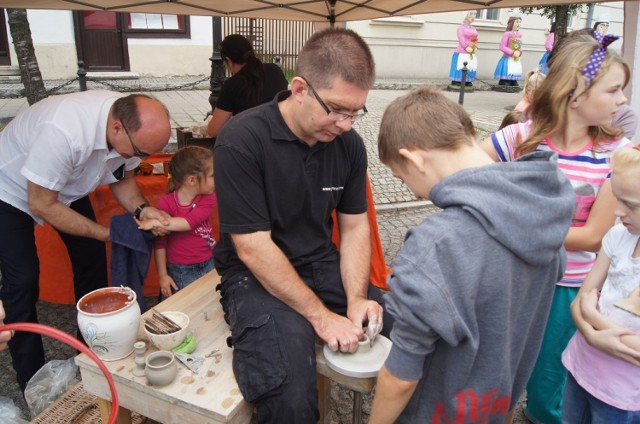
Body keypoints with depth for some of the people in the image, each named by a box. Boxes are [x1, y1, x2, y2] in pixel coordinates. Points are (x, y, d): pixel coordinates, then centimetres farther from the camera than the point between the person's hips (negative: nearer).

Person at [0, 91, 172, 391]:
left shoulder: (133, 126, -23)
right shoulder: (65, 132, -42)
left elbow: (122, 177, -5)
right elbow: (42, 205, -30)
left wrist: (141, 209, -24)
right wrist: (106, 233, -27)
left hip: (65, 185, 6)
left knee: (92, 258, 1)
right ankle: (32, 382, 9)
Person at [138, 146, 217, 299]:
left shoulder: (208, 198, -5)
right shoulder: (166, 203, -14)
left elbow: (190, 222, -23)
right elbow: (160, 242, -8)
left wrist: (156, 222, -30)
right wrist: (163, 275, -6)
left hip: (208, 266, 3)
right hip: (180, 272, -3)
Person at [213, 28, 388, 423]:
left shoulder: (349, 144, -3)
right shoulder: (242, 140, -19)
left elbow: (354, 227, 4)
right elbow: (253, 248, -20)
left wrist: (356, 299, -11)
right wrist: (321, 315, -19)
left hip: (323, 265, 5)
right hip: (256, 275, -5)